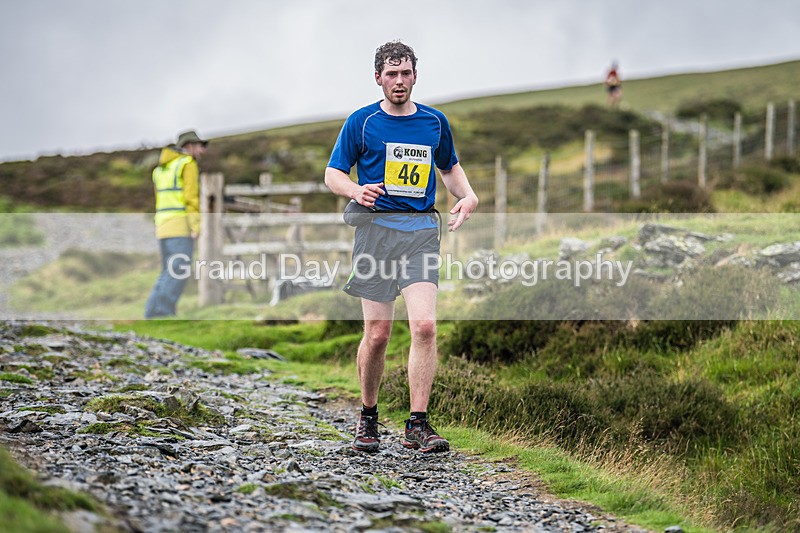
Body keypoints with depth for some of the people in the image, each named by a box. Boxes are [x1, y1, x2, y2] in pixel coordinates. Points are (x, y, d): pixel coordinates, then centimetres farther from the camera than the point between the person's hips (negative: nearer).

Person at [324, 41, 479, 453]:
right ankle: (368, 417, 19)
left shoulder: (435, 122, 13)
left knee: (425, 326, -14)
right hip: (376, 229, -2)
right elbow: (333, 174, 7)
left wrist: (467, 196, 7)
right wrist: (357, 191, -16)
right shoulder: (362, 122, 5)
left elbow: (450, 167, 28)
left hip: (422, 231, 2)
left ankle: (418, 426, -11)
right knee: (377, 334, -2)